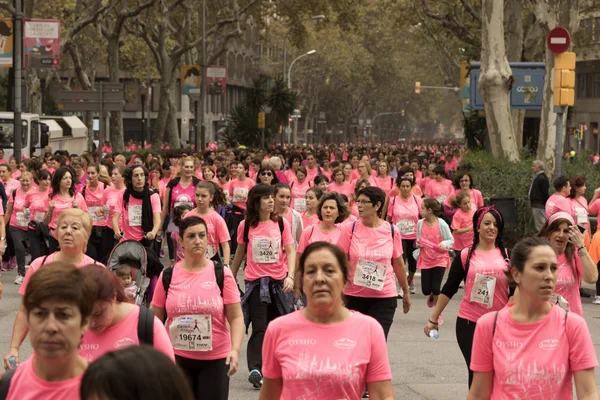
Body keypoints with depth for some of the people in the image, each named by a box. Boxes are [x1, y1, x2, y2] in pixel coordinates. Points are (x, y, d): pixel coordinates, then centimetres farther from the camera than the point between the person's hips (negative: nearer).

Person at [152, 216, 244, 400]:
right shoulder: (168, 276, 0)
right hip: (177, 358, 1)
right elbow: (156, 319, 8)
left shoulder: (222, 274, -4)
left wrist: (235, 349, -20)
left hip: (215, 359, -1)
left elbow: (236, 317, -6)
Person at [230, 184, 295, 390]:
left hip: (278, 281, 2)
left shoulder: (281, 223, 0)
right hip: (255, 282, -1)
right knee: (259, 328, -11)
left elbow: (290, 251, -3)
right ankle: (255, 370, -16)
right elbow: (240, 253, 12)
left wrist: (290, 276, -18)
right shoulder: (246, 225, -1)